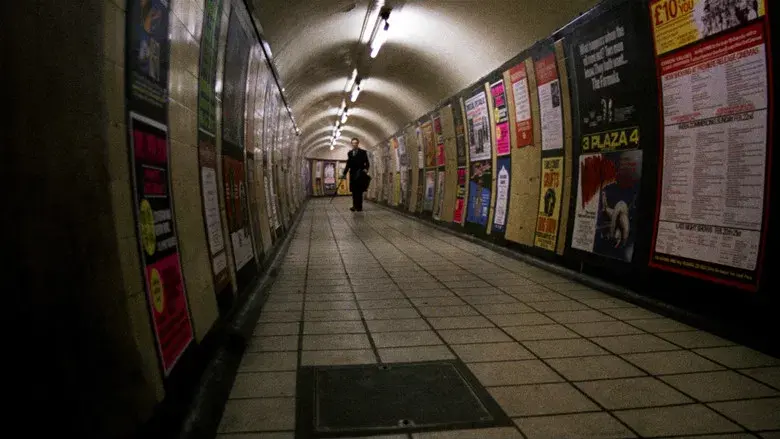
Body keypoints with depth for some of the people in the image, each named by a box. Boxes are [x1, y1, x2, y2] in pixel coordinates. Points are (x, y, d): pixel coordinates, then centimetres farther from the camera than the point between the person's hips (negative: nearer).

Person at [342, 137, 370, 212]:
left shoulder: (363, 152, 2)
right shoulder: (349, 153, 15)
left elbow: (367, 163, -2)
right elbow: (348, 164, 18)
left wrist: (366, 169, -20)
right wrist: (344, 173, 12)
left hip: (360, 174, -4)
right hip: (353, 174, 4)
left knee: (359, 190, -6)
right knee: (354, 191, 4)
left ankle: (359, 206, -4)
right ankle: (355, 206, 7)